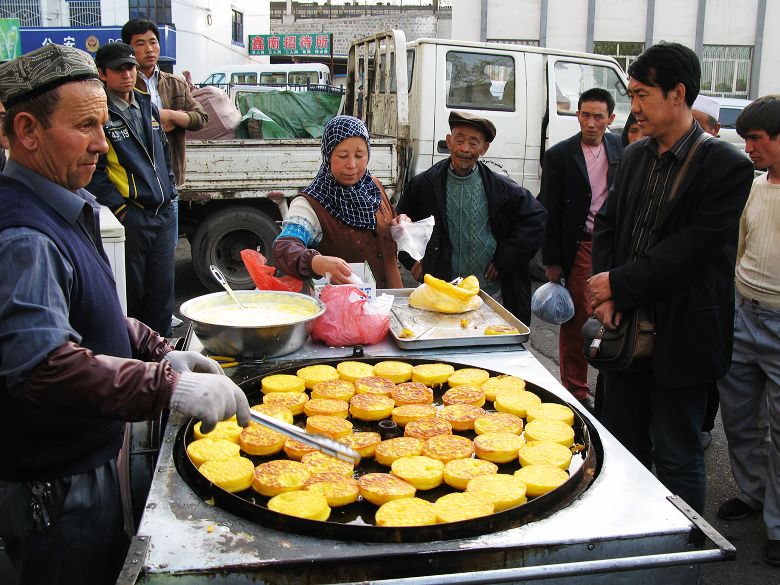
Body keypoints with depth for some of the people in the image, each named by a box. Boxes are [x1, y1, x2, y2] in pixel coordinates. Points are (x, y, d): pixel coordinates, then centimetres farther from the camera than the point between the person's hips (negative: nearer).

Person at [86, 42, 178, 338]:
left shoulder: (147, 106, 15)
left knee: (162, 290, 12)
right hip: (131, 218, -6)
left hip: (164, 214, 6)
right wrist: (120, 209, -17)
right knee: (131, 293, 3)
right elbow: (93, 172, -12)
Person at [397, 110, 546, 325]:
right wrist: (412, 259, 4)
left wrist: (505, 260, -3)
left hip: (492, 292, 0)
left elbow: (536, 218, 2)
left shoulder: (501, 188, -1)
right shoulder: (424, 185, 2)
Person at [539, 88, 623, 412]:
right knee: (577, 319, 2)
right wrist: (552, 261, -4)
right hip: (579, 248, -3)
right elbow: (550, 212, -3)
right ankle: (576, 390, 15)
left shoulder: (620, 148, 6)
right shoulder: (559, 155, -5)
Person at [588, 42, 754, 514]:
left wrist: (619, 284, -15)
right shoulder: (634, 156, 8)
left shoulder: (726, 166, -13)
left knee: (677, 456, 5)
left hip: (681, 335, -7)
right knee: (623, 445, 17)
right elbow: (607, 224, 9)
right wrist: (606, 295, -5)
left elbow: (693, 249, -19)